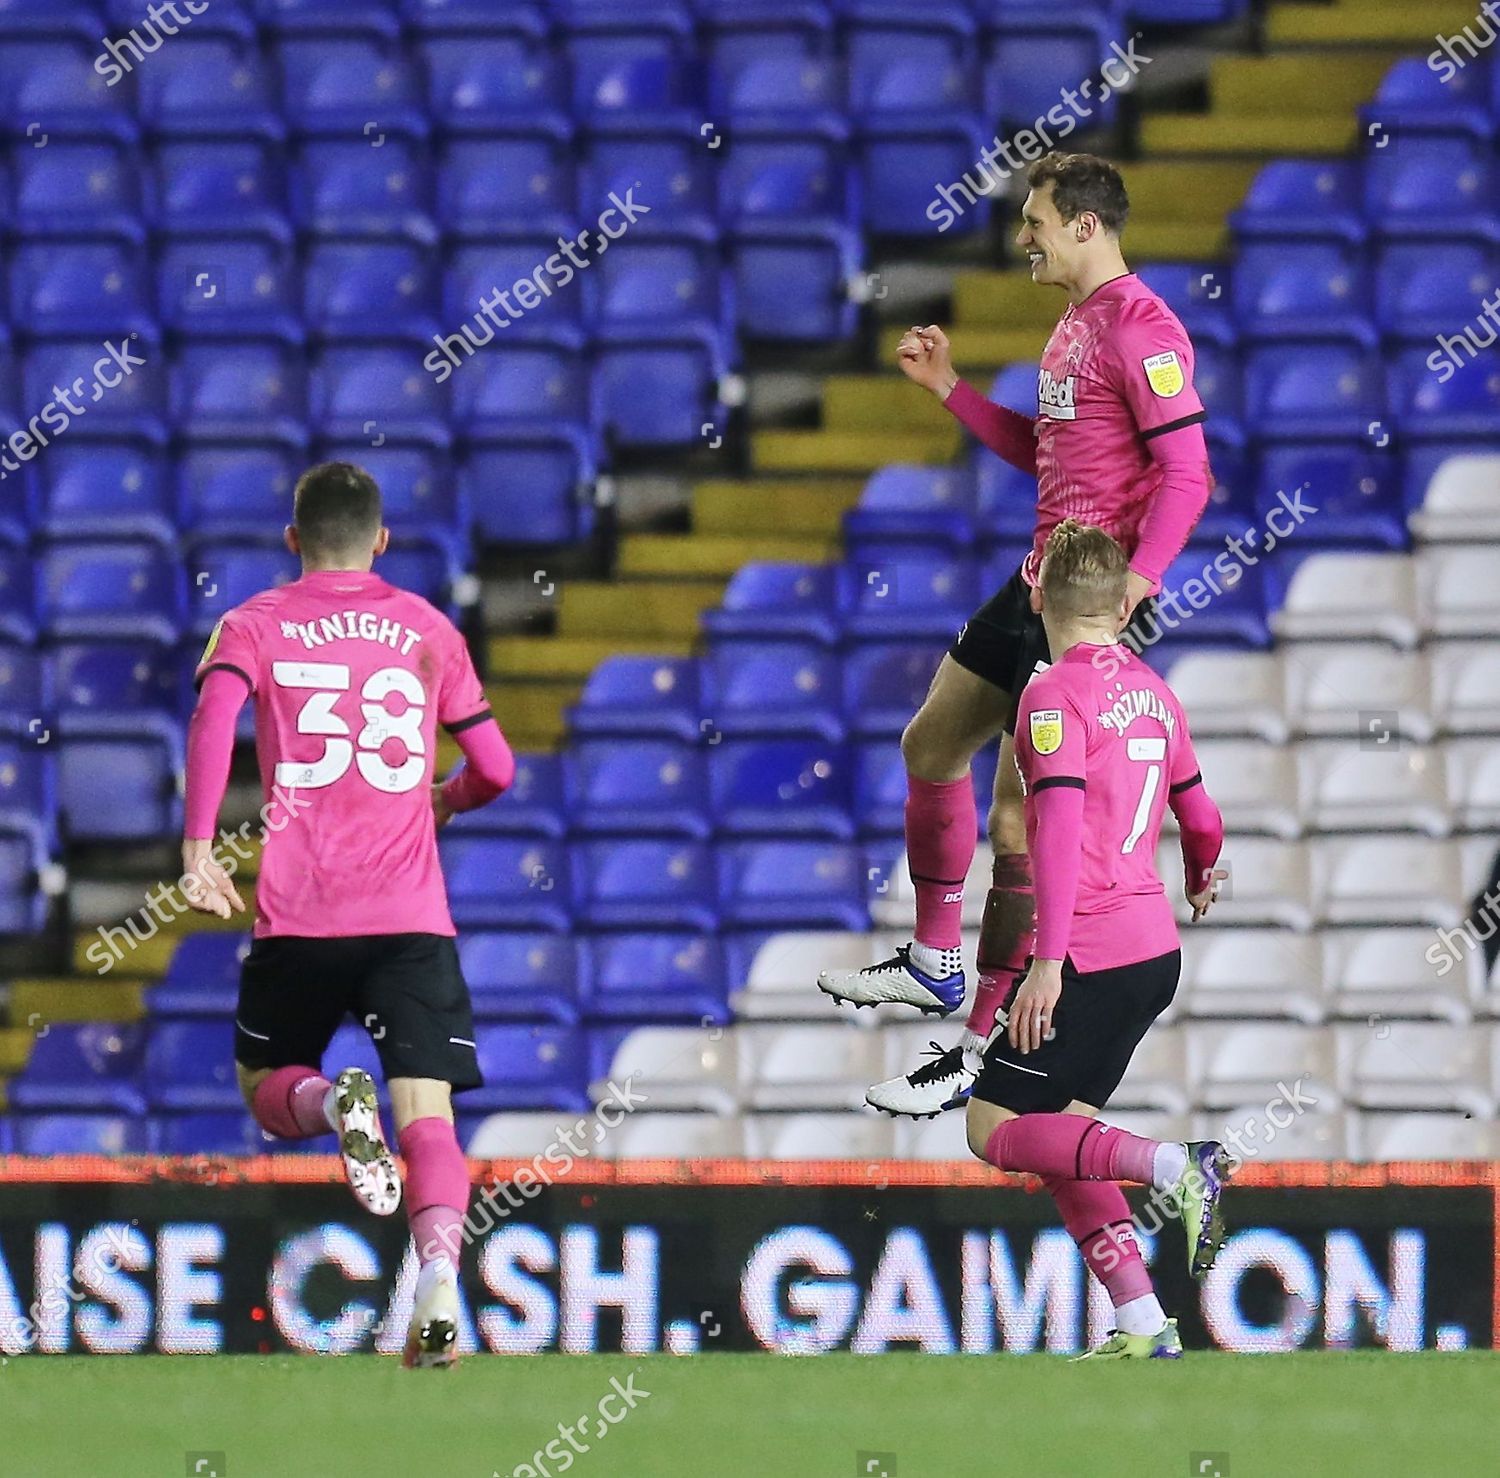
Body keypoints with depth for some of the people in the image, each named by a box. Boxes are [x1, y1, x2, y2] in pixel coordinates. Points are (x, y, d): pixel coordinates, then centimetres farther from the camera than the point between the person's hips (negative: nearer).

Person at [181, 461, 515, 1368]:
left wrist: (198, 847, -15)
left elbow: (215, 715, -12)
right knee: (428, 1114, -5)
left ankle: (333, 1104, -18)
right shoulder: (429, 630, 14)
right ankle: (440, 1276, -30)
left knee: (268, 1093, 18)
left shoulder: (254, 626, 9)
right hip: (413, 913, 1)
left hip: (297, 916, -1)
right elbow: (496, 770, 17)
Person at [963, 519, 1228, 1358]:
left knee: (996, 1130, -3)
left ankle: (1172, 1168, -22)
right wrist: (1203, 877, 46)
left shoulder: (1056, 695, -11)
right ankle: (1143, 1324, 7)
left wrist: (1050, 961, -26)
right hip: (1157, 946, 8)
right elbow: (1202, 818, 23)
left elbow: (1061, 825, -21)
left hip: (1091, 951, -8)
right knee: (1059, 1132, 14)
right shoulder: (1153, 692, 12)